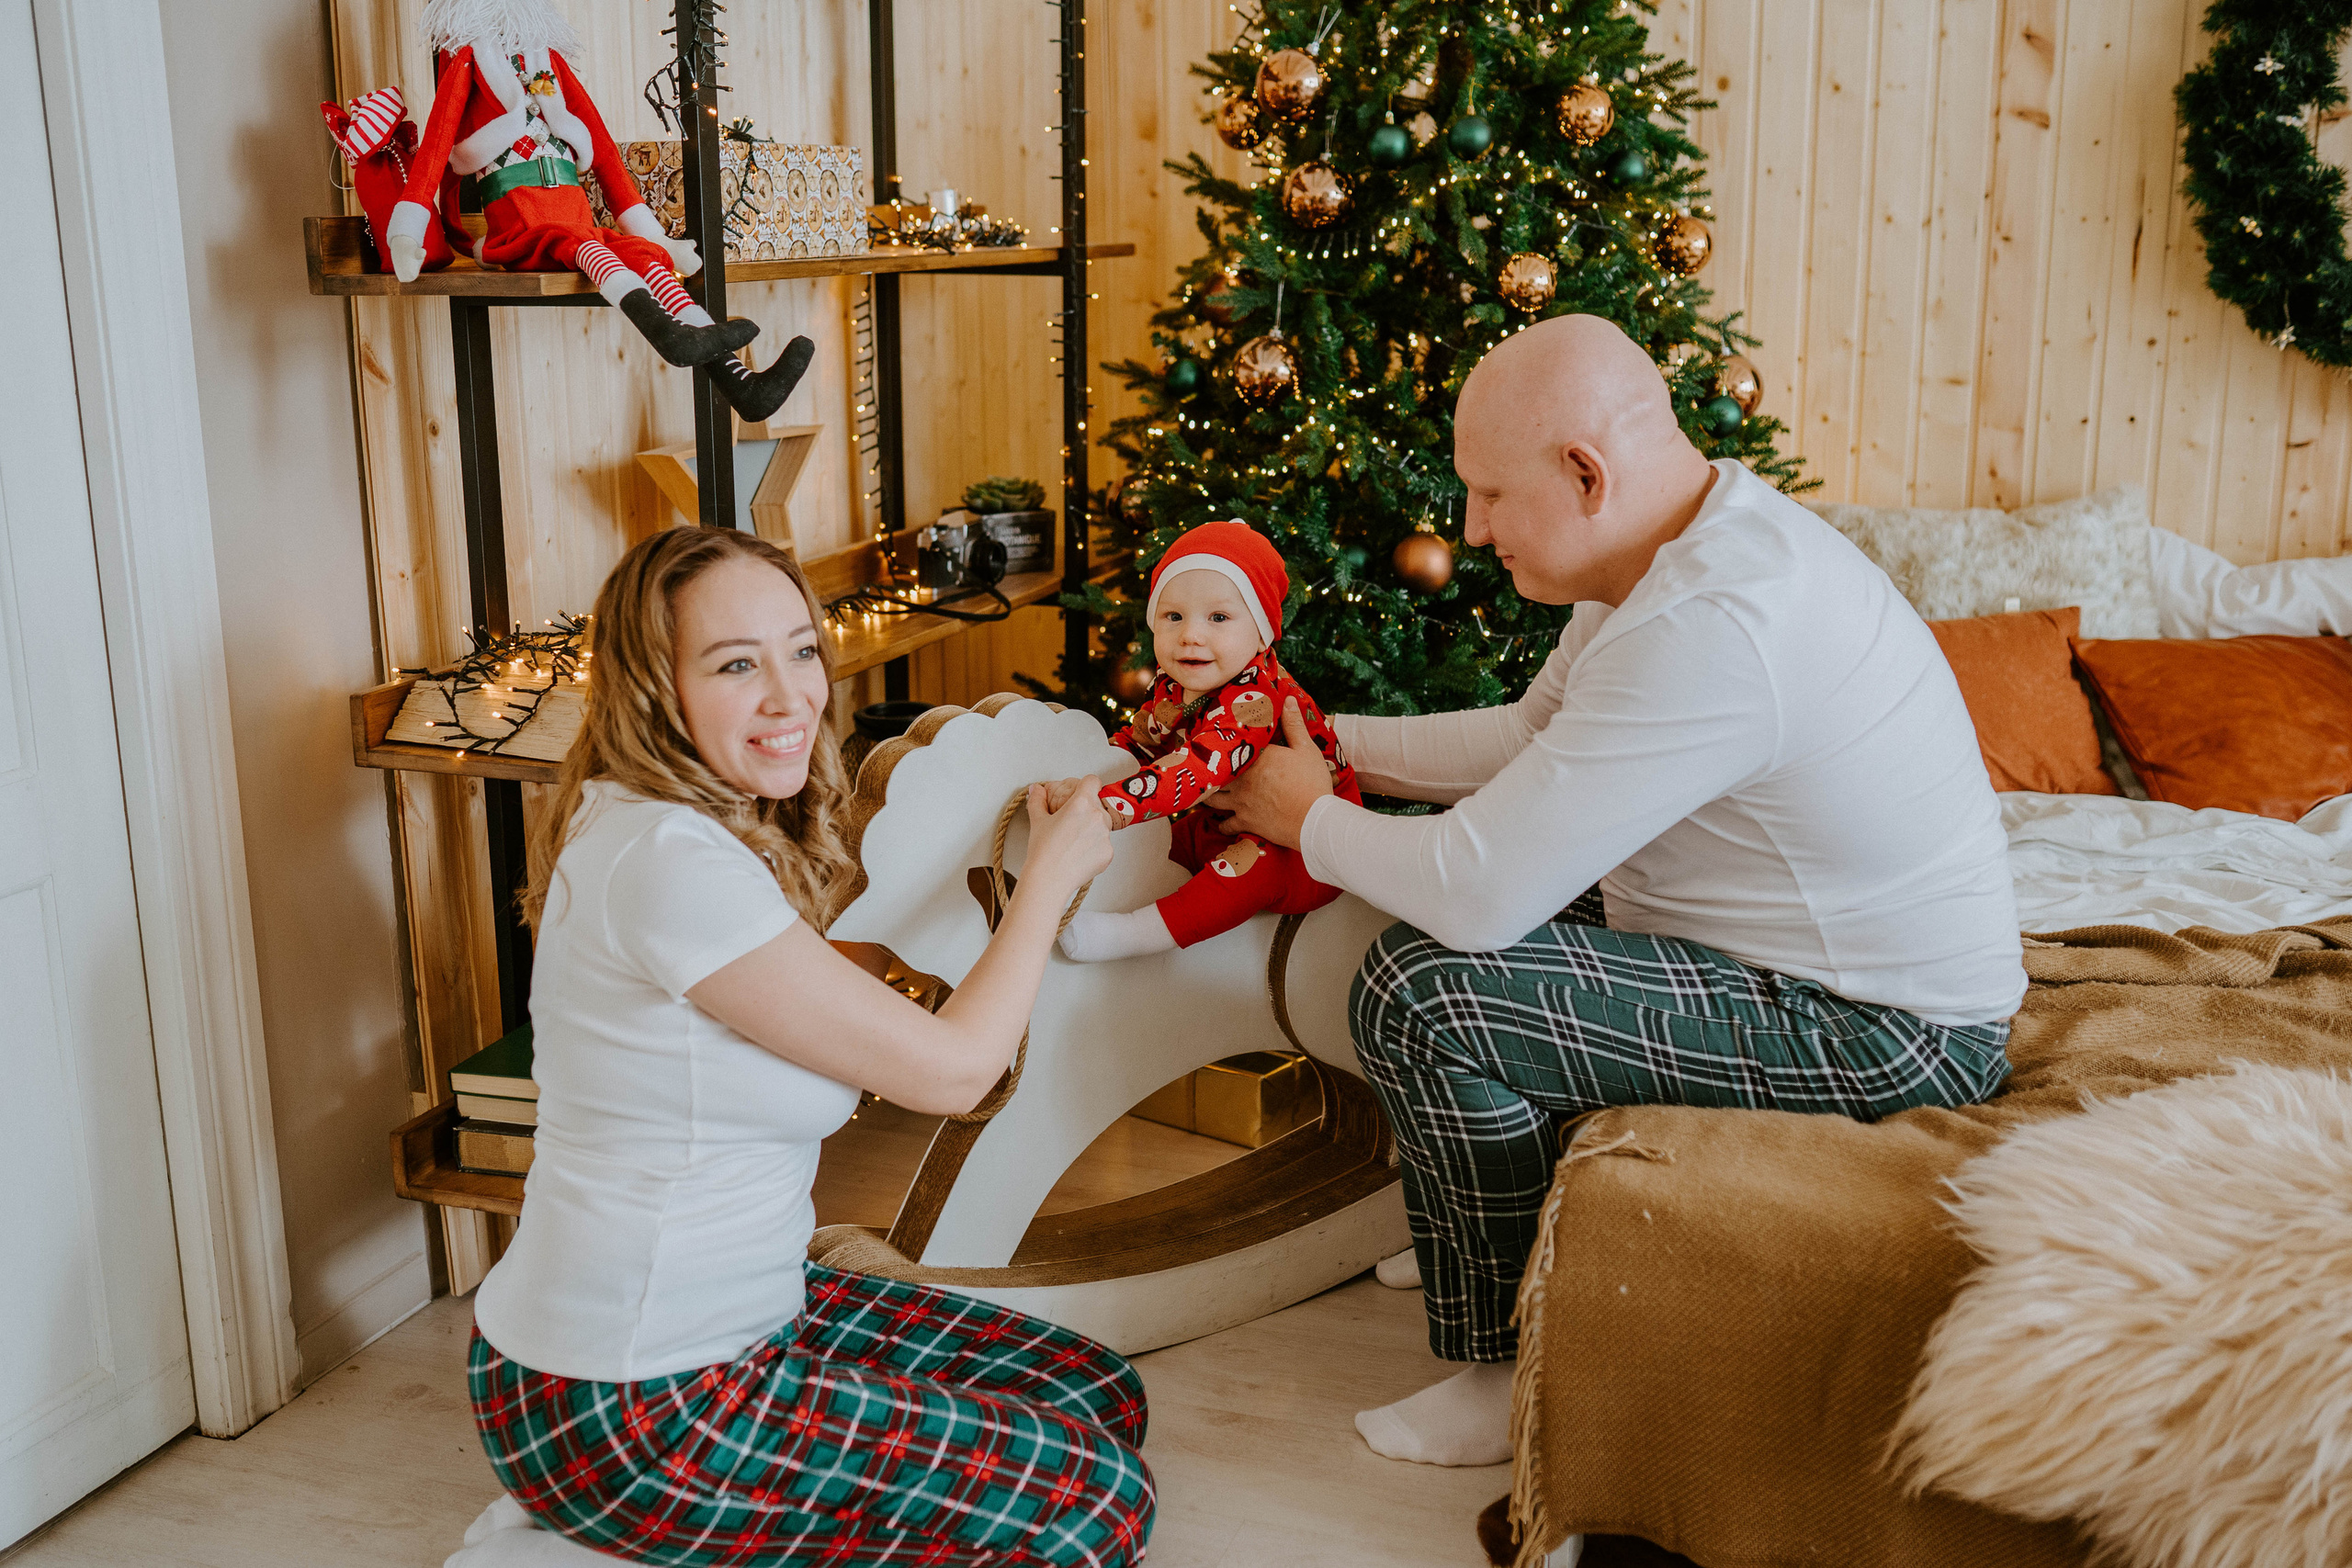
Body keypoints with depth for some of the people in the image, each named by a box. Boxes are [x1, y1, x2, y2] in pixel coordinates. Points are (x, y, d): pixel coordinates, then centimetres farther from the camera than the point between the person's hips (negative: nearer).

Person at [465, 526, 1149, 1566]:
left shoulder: (677, 827, 6)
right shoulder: (670, 860, -25)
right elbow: (950, 1068, -17)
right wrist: (1053, 875, -4)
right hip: (621, 1413, -10)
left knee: (1104, 1398, 11)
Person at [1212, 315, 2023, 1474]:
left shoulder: (1711, 626, -31)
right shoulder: (1690, 542, 3)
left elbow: (1478, 893, -30)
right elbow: (1531, 736, 17)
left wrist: (1311, 822, -11)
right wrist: (1334, 742, 9)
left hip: (1877, 1034, -11)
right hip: (1836, 957, 11)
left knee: (1415, 989, -19)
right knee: (1454, 907, 19)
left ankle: (1512, 1376, 1)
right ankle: (1481, 1237, 34)